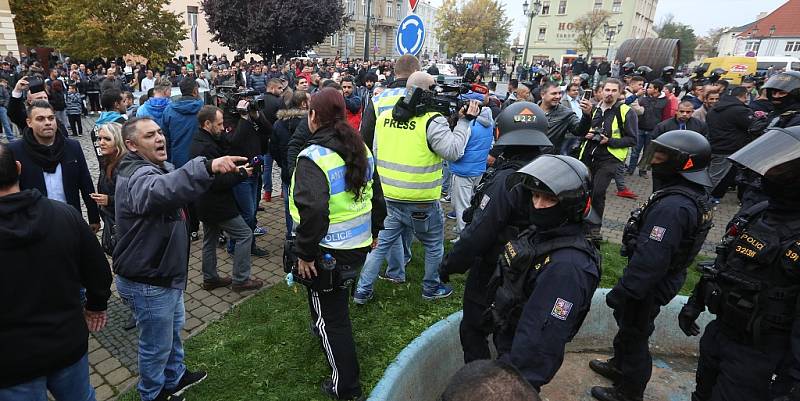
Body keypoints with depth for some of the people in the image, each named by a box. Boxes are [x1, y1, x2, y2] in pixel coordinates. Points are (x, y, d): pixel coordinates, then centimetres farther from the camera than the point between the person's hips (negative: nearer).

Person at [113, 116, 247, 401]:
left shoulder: (156, 167, 7)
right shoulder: (138, 176, -28)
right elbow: (162, 190, -53)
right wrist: (208, 166, -68)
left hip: (163, 273, 10)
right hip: (147, 282, -10)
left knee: (174, 329, 28)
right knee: (157, 345, 12)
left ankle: (175, 378, 50)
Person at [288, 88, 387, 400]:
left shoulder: (313, 157, -21)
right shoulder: (360, 149, 3)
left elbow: (313, 210, -33)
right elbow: (376, 196, 11)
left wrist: (304, 253, -21)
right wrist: (373, 231, 22)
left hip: (327, 253, -7)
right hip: (359, 245, 7)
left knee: (330, 317, 10)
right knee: (337, 303, 30)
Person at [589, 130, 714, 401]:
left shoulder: (673, 206, -32)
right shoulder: (695, 195, 2)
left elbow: (650, 259, -34)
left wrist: (622, 292, -25)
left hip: (650, 286, -9)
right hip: (665, 279, 9)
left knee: (634, 333, 10)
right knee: (628, 325, 27)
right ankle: (619, 366, 49)